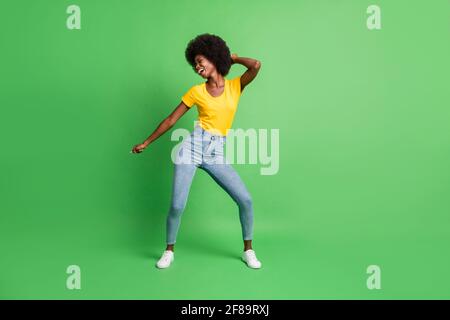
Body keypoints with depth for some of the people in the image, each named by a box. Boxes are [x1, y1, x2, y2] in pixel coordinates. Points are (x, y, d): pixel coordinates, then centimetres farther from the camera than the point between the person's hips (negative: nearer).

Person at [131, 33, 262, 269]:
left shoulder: (236, 85, 6)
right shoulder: (196, 91, 6)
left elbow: (256, 66, -13)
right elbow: (171, 120, 10)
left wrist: (233, 58, 8)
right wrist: (146, 143, 15)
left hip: (216, 153, 1)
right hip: (192, 146, 0)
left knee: (245, 200, -7)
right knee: (177, 206, -6)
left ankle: (248, 250, 16)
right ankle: (169, 251, 21)